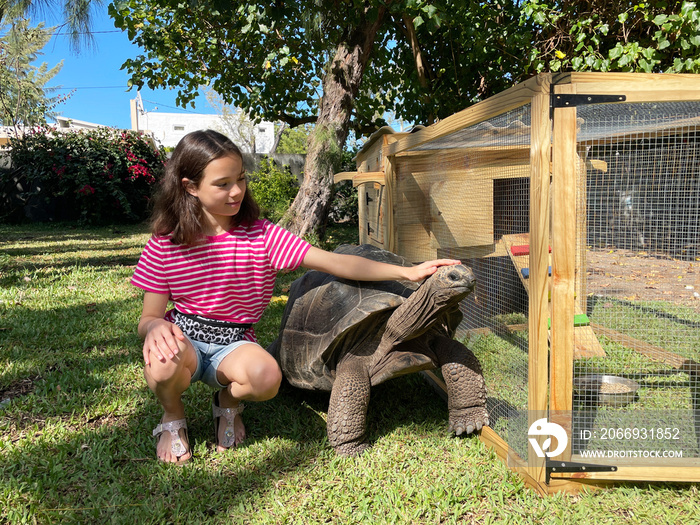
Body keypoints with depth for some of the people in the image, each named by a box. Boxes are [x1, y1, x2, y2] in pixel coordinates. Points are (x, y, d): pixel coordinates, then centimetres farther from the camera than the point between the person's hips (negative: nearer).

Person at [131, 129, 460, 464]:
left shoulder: (262, 236, -8)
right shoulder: (165, 244, -7)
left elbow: (335, 263, -15)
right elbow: (148, 318, -2)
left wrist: (407, 272, -23)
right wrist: (156, 327, -29)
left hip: (234, 344, 0)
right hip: (184, 336, 0)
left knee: (266, 376, -34)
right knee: (165, 361, -37)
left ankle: (228, 402, 6)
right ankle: (172, 415, 2)